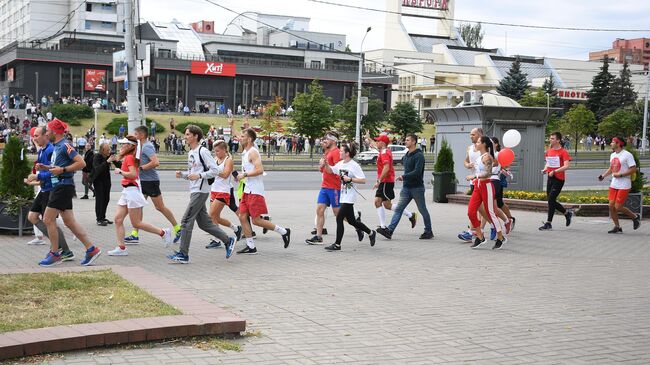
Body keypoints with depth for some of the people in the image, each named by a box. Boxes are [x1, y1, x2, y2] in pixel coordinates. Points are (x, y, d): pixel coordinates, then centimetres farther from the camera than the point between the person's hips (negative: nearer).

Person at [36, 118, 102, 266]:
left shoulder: (65, 145, -13)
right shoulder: (56, 146, 16)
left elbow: (81, 163, -20)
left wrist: (62, 170, -20)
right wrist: (45, 167, 12)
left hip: (64, 186, -10)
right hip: (58, 186, 10)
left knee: (48, 219, -5)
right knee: (69, 222, 8)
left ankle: (55, 254, 5)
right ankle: (91, 249, 9)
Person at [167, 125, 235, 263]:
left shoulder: (203, 151, -11)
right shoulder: (190, 153, 17)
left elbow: (214, 170, -15)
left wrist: (199, 176, -24)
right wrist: (182, 174, 7)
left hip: (200, 191, -10)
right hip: (194, 191, 10)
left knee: (186, 221, -10)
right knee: (204, 223, 12)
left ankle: (183, 254, -6)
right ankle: (228, 240, 23)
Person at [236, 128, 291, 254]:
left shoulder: (253, 152, -14)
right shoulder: (245, 153, 16)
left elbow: (260, 170, -26)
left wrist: (244, 175, -20)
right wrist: (240, 175, 13)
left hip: (255, 191, -10)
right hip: (248, 190, 10)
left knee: (256, 220, -7)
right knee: (242, 217, 5)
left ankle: (284, 231, 6)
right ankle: (251, 246, 10)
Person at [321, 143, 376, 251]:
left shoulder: (354, 165, -14)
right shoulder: (340, 164, 9)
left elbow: (363, 180, -16)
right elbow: (331, 170, 23)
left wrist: (350, 179, -23)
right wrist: (325, 164, 5)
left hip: (349, 196, -9)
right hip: (343, 195, 9)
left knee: (339, 218, -10)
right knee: (351, 220, 15)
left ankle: (337, 244, -2)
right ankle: (371, 233, 33)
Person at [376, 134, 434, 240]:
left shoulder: (419, 155, -14)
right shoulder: (406, 155, 13)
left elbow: (417, 172, -23)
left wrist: (403, 177, -26)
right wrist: (403, 178, 15)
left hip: (417, 187, -7)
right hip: (406, 187, 7)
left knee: (423, 210, 5)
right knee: (398, 209, -3)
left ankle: (428, 232, 19)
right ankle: (389, 230, -10)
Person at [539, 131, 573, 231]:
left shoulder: (563, 152, -11)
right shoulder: (548, 151, 11)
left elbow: (566, 166, -19)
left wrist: (554, 171, -24)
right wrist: (545, 169, 5)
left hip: (559, 179, -8)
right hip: (550, 178, 8)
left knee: (551, 200, -10)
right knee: (551, 200, 10)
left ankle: (548, 223, -2)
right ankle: (567, 213, 31)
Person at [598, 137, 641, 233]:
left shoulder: (627, 155, -12)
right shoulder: (612, 155, 13)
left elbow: (633, 169, -15)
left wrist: (620, 174, -19)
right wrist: (603, 175, 8)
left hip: (624, 186, -8)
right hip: (614, 185, 8)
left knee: (618, 207, -9)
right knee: (611, 206, 2)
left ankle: (635, 217, 15)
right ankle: (617, 227, 14)